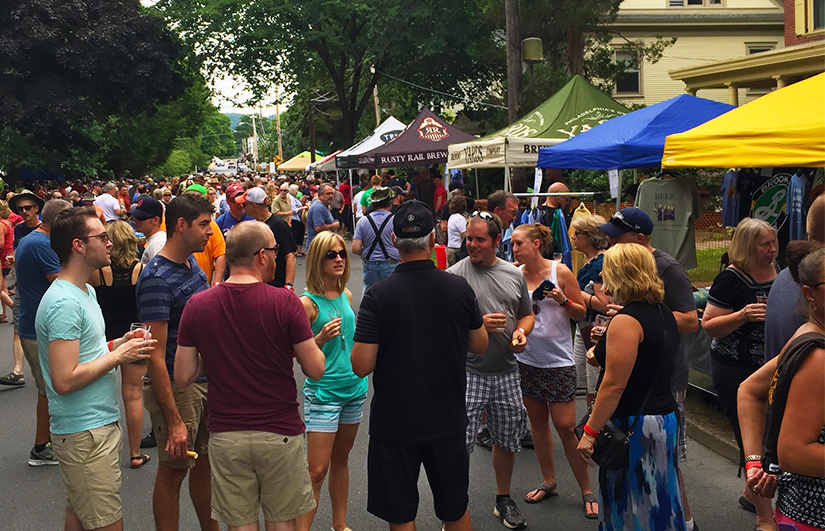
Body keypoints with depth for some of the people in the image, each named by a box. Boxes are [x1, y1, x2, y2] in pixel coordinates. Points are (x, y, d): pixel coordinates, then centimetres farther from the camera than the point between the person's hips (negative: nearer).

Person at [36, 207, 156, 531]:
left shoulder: (85, 291, 12)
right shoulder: (64, 303, -21)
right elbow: (64, 380, -25)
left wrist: (118, 344, 5)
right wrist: (117, 356, -17)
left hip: (99, 423, 10)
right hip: (85, 432, -10)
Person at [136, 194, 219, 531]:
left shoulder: (193, 264, 6)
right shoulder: (156, 279, -20)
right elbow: (155, 357, -22)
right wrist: (174, 421, -24)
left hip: (206, 381, 8)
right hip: (176, 388, -8)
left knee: (205, 463, 18)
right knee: (173, 471, 5)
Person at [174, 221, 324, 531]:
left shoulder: (197, 305, -4)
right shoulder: (285, 303, -14)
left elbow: (183, 379, 0)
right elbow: (315, 369, -9)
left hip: (226, 436, 2)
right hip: (280, 433, -2)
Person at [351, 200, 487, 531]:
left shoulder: (378, 296, -17)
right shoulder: (459, 288, -8)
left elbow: (361, 365, -17)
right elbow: (479, 345, 5)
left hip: (395, 424, -3)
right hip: (448, 420, 3)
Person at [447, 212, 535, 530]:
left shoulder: (514, 275, 8)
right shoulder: (455, 274, -7)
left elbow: (527, 314, 20)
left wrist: (521, 332, -1)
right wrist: (478, 324, -18)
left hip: (506, 372, 5)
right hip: (468, 371, -4)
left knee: (507, 440, 15)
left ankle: (504, 501, 35)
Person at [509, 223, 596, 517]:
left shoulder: (560, 271, -7)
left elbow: (581, 313, -3)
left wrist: (563, 300, -19)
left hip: (558, 360, -4)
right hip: (526, 358, 4)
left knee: (565, 426, -4)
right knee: (537, 422, 12)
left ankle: (587, 490, 9)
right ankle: (549, 482, 28)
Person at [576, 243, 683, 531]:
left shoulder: (626, 321, -17)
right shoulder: (663, 313, 10)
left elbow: (614, 385, -21)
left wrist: (590, 432, -16)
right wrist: (607, 343, 27)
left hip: (634, 426, -9)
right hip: (665, 416, 9)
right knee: (657, 502, 16)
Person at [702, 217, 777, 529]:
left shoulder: (778, 274, 6)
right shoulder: (732, 279, -14)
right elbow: (709, 326, -15)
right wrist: (742, 315, -29)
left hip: (770, 368, 7)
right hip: (735, 371, -7)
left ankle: (751, 493, 36)